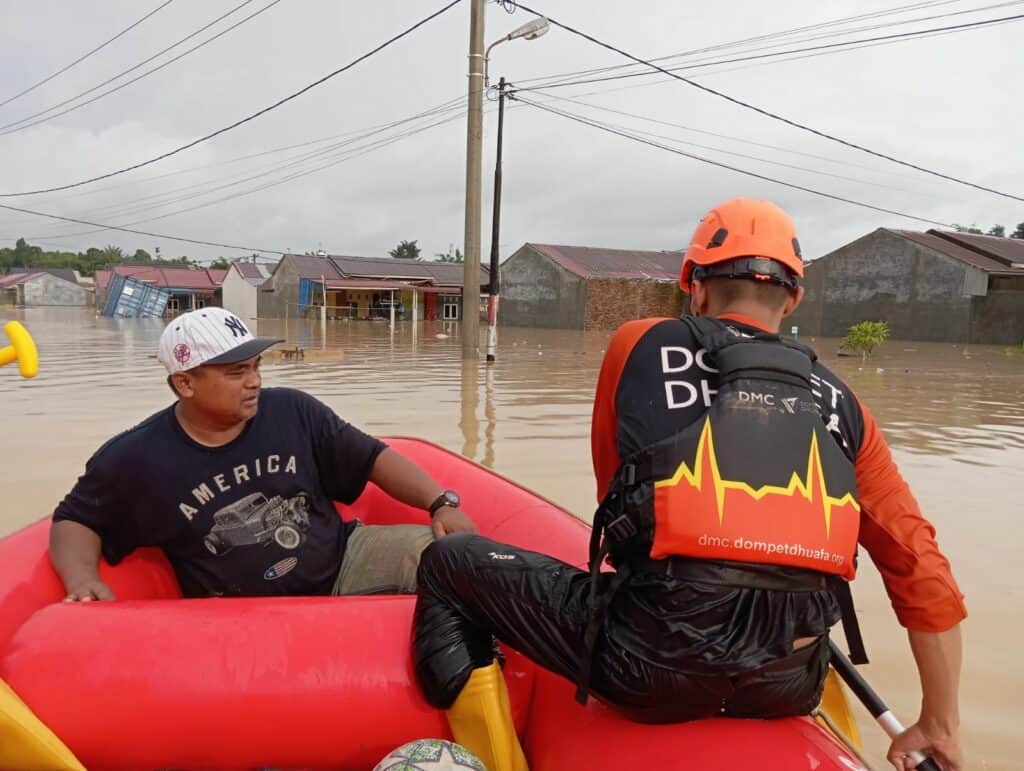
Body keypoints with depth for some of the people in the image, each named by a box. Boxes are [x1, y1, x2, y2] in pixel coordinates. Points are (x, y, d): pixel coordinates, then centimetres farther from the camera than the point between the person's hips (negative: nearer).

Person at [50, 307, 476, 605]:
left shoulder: (294, 411, -2)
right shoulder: (135, 459, -3)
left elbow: (373, 458, 2)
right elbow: (75, 521, 10)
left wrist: (442, 503, -12)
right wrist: (82, 578, -12)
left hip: (344, 562, 2)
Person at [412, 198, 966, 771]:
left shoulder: (639, 346, 7)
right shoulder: (840, 404, 13)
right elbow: (924, 572, 11)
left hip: (652, 663, -4)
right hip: (790, 688, 5)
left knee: (448, 563, 15)